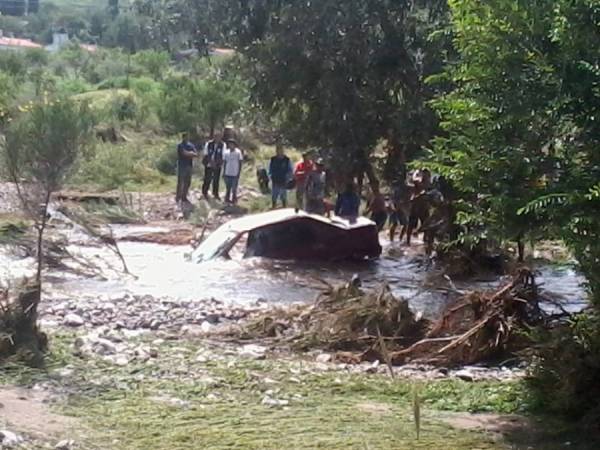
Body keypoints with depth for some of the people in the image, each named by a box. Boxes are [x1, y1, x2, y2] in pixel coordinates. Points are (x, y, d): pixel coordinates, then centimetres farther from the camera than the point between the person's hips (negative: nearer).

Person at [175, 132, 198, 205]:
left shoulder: (191, 145, 13)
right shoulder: (180, 145, -7)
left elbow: (196, 154, 2)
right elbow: (185, 153, -20)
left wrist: (189, 153, -14)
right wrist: (192, 153, -5)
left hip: (189, 166, 6)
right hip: (182, 166, -6)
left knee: (187, 183, 7)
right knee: (180, 182, -4)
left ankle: (184, 197, 15)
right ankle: (178, 197, 2)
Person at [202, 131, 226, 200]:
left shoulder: (223, 145, -4)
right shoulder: (208, 144, -6)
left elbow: (222, 156, -4)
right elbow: (206, 155, -4)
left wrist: (216, 163, -14)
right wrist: (211, 162, -13)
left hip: (217, 166, 1)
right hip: (209, 165, -1)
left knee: (216, 180, 7)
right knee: (207, 179, 2)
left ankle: (215, 193, 20)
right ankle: (205, 192, 21)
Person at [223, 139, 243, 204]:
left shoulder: (238, 152, -6)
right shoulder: (226, 152, 3)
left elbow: (240, 163, -3)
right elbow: (224, 163, 10)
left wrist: (239, 173, -6)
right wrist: (224, 172, 8)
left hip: (235, 174, -3)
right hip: (227, 173, 3)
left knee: (234, 189, 0)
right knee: (227, 188, 12)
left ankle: (234, 200, 13)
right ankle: (227, 199, 23)